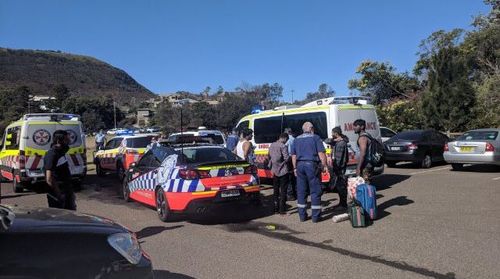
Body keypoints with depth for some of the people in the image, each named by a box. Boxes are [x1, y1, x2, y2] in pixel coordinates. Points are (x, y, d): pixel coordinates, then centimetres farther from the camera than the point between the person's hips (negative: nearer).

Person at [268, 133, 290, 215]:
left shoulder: (272, 145, 6)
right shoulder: (283, 146, -16)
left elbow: (269, 156, 13)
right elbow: (287, 158, -19)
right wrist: (291, 157, 0)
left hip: (275, 171, 7)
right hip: (283, 171, -6)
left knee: (275, 190, 14)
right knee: (283, 190, 1)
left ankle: (276, 208, 20)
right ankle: (282, 209, 3)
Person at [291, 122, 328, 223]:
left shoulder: (297, 139, 14)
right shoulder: (315, 137, 0)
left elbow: (293, 155, 14)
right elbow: (321, 153, -8)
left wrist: (295, 168, 19)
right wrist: (324, 165, -2)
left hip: (300, 165, 5)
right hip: (312, 165, -4)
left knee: (301, 191, 9)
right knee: (315, 191, 2)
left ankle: (302, 215, 14)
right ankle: (315, 216, 4)